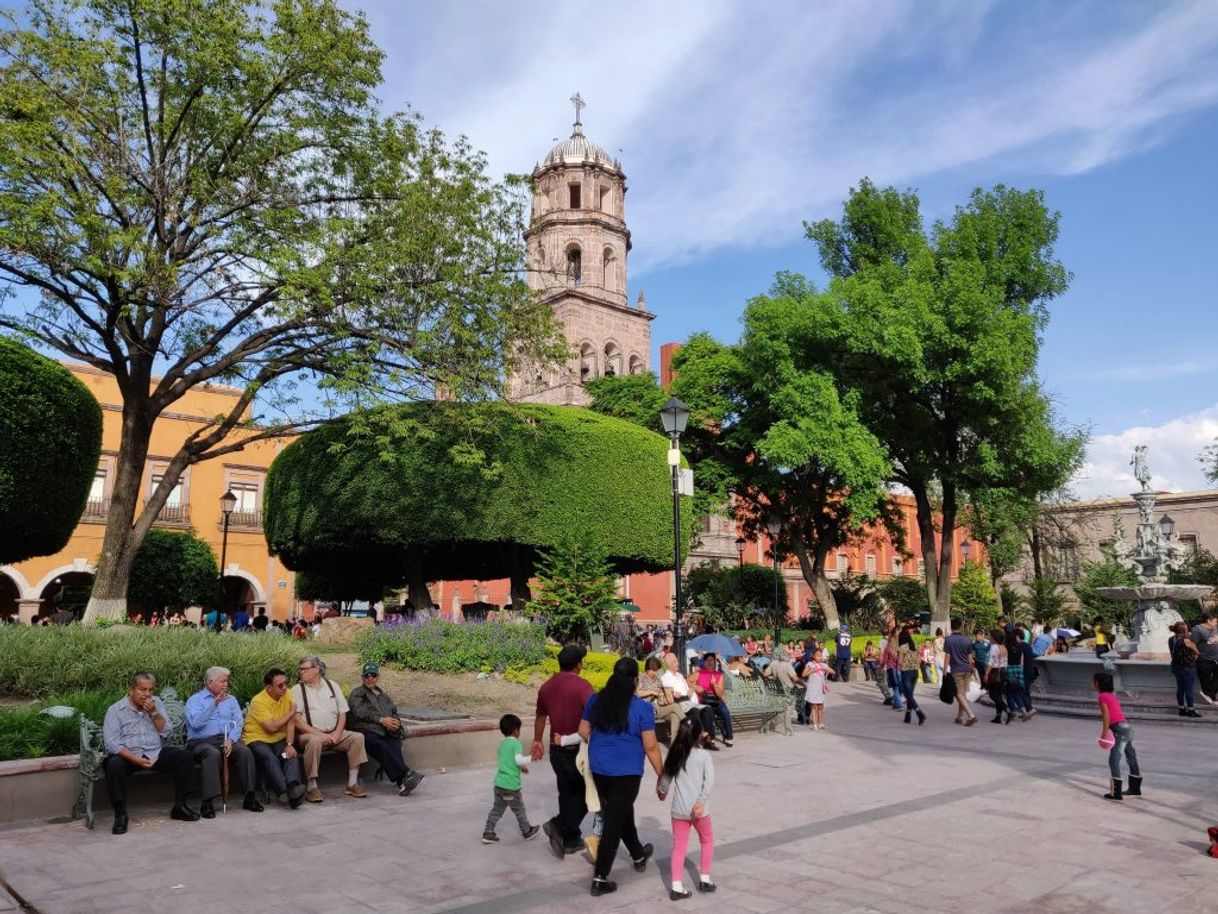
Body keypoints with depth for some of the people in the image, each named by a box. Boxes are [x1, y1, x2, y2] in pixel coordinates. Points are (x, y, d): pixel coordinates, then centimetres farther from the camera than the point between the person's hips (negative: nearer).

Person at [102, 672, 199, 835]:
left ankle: (179, 806, -7)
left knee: (186, 756, -17)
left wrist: (154, 712, -12)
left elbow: (166, 732, 4)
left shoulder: (156, 703, 9)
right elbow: (111, 743, -14)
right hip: (128, 755, -3)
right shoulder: (115, 710, -4)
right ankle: (120, 815, -21)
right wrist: (137, 760, -24)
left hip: (156, 753, 4)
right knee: (114, 764, -36)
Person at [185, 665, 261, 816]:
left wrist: (230, 740, -11)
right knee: (213, 754, -36)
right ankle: (207, 802, -33)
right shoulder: (194, 700, 6)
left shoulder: (231, 700, 19)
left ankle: (249, 797, -21)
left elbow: (238, 723, 7)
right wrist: (214, 703, -19)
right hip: (201, 742, -3)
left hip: (227, 739, 4)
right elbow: (196, 723, -13)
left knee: (245, 751, -26)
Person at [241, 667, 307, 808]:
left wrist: (289, 744, -18)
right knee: (270, 758, -33)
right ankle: (286, 792, -44)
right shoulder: (258, 701, -15)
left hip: (279, 739, 4)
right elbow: (271, 727, -20)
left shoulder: (287, 695, 1)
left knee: (292, 754, -26)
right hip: (256, 739, -4)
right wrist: (291, 713, -10)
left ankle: (293, 787, -45)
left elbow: (291, 723, -4)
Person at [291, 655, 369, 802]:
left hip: (333, 734, 4)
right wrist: (319, 734, -18)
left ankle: (352, 784, -12)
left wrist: (337, 733, -7)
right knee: (314, 741, -37)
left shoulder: (332, 686, 12)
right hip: (309, 734, -4)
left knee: (357, 737, -18)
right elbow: (296, 720, -8)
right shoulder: (297, 690, 2)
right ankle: (312, 788, -28)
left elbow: (342, 713, 11)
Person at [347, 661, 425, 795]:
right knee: (381, 746, -38)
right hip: (367, 731, -4)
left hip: (387, 732, 4)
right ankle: (406, 775, -48)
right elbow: (359, 712, -1)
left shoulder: (383, 696, 33)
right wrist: (381, 720, -10)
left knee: (394, 747, -33)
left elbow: (395, 713, 28)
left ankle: (402, 782, -51)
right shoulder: (357, 693, 17)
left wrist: (395, 722, 2)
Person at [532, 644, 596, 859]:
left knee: (567, 793, 17)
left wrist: (537, 741, 30)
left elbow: (540, 716, 18)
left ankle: (571, 840, 23)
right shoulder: (581, 685, -17)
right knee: (586, 793, 8)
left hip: (557, 750, 7)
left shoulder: (546, 686, 5)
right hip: (578, 750, -7)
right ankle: (558, 826, -3)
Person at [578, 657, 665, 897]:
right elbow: (650, 747, -12)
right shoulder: (642, 708, -13)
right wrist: (662, 775, -1)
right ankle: (600, 879, 6)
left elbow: (583, 732, 6)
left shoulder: (596, 700, 0)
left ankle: (638, 855, 44)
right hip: (627, 772, -5)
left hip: (599, 769, 5)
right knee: (614, 823, 2)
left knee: (622, 813, 25)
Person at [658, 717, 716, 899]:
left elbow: (665, 780, 11)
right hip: (698, 810, -2)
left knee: (679, 847, 10)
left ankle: (676, 886, 6)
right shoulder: (704, 756, -7)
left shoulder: (674, 756, 2)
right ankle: (704, 879, 26)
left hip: (678, 810, 2)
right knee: (707, 840, 20)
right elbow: (710, 781, -18)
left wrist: (662, 792, 31)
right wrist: (700, 802, -19)